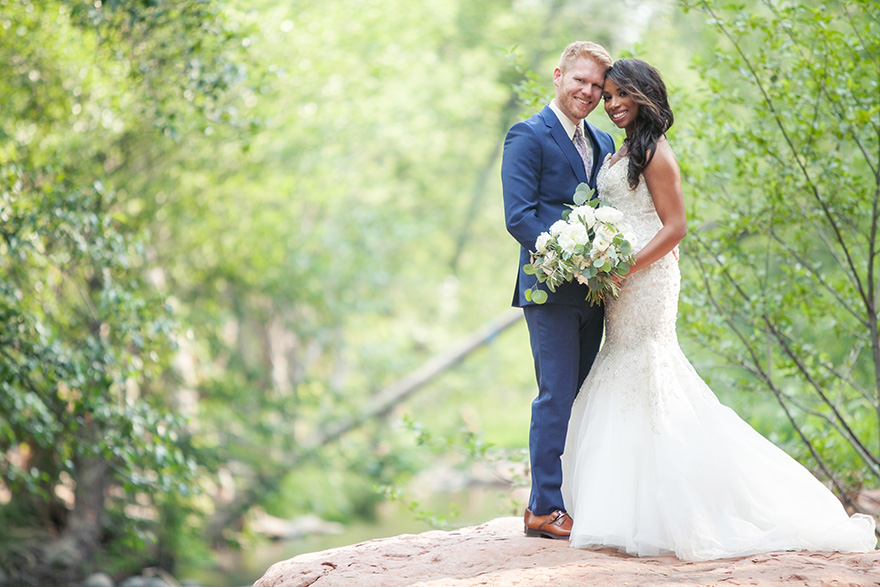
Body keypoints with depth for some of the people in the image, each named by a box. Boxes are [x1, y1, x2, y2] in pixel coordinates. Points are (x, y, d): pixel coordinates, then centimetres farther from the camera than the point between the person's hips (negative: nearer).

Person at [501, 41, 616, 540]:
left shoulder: (602, 143, 16)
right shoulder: (528, 137, -7)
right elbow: (519, 217, -15)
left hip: (591, 291, 7)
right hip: (551, 289, -7)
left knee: (581, 399, 11)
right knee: (557, 397, -7)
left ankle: (575, 501, 18)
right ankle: (545, 509, -1)